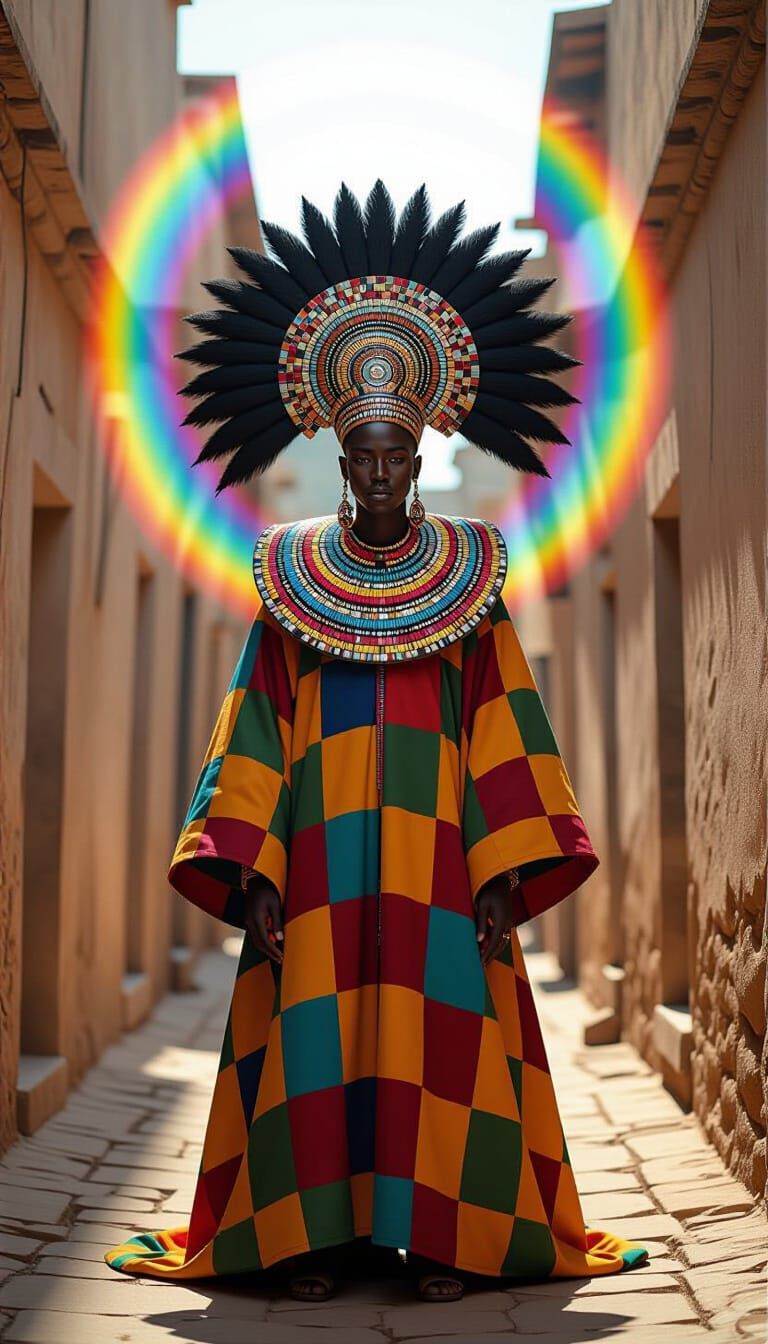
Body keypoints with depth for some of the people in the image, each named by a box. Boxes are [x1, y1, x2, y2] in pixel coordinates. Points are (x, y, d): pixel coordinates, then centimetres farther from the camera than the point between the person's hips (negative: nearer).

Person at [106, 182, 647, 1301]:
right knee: (317, 1031, -4)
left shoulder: (468, 576, 10)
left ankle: (440, 1234, 3)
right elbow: (256, 725, 5)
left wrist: (507, 866, -5)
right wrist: (248, 864, -5)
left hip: (434, 838, 0)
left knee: (436, 1028, -4)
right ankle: (312, 1233, 4)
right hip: (320, 839, 1)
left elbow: (502, 726, 5)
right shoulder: (291, 575, 11)